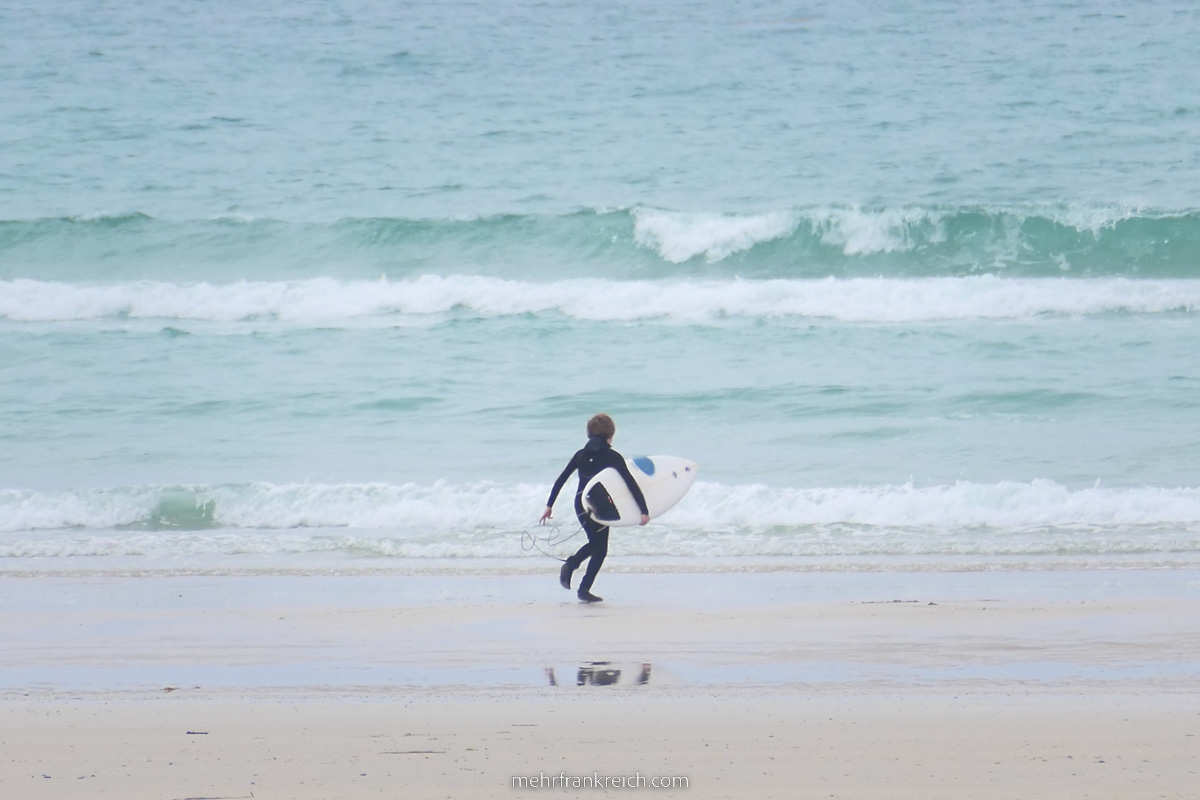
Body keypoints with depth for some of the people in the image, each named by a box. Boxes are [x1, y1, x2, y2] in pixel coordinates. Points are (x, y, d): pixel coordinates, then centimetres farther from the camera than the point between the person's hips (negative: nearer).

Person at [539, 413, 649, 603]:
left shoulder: (581, 455, 3)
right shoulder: (613, 457, -10)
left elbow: (560, 480, 4)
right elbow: (631, 484, -15)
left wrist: (549, 506, 10)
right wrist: (644, 511, -16)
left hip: (580, 504, 5)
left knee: (595, 543, 25)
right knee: (600, 549, 9)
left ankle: (570, 565, 3)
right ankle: (584, 589, 2)